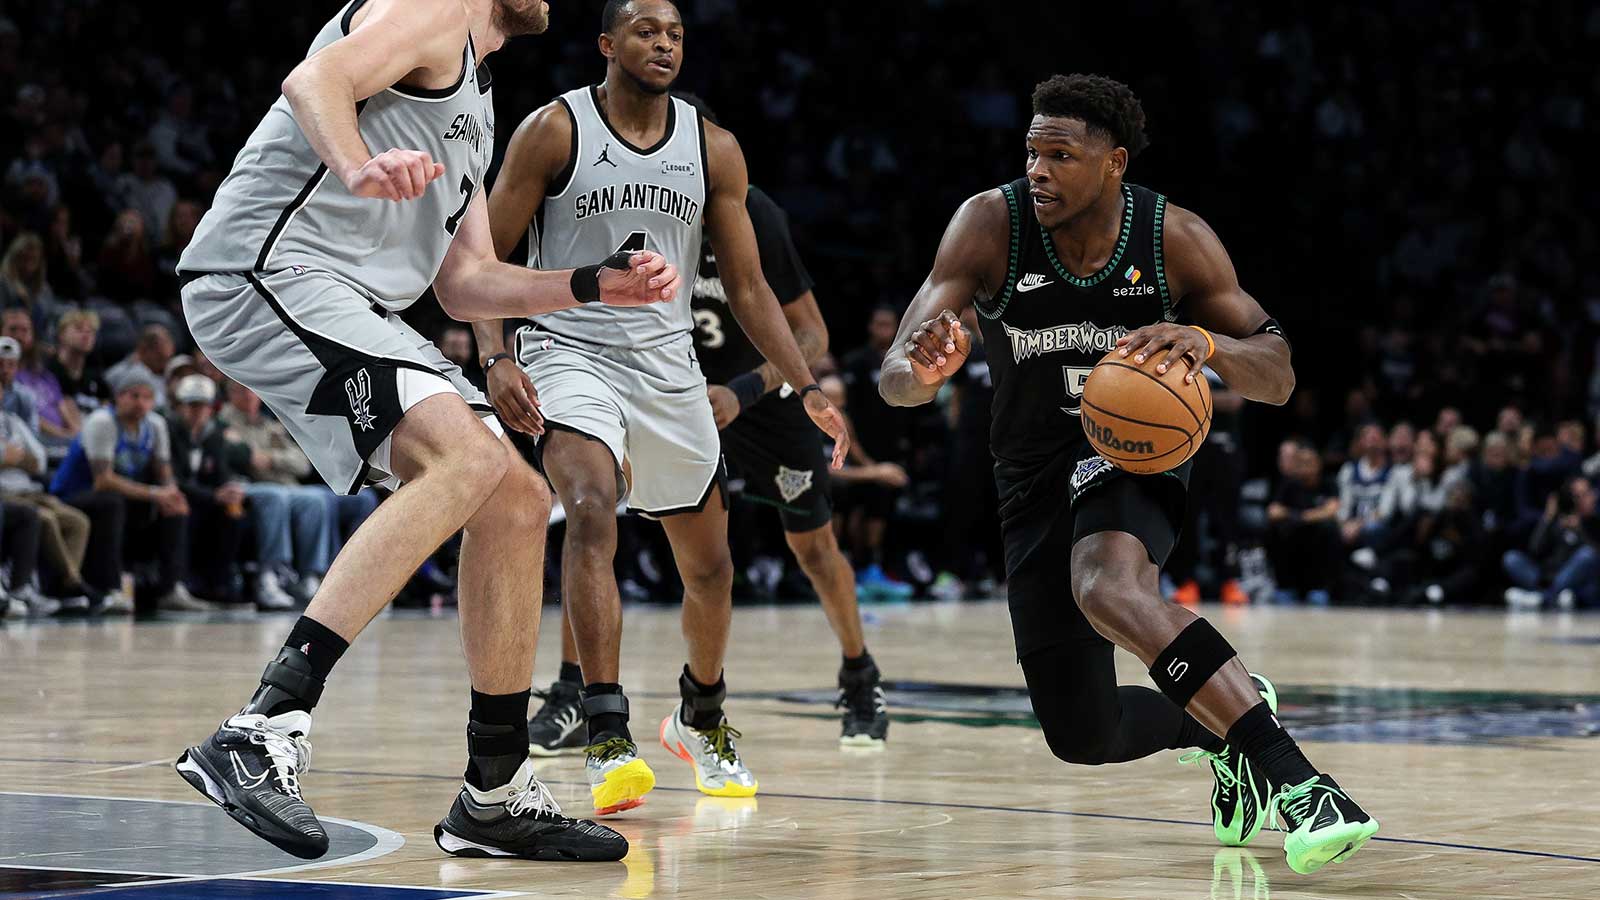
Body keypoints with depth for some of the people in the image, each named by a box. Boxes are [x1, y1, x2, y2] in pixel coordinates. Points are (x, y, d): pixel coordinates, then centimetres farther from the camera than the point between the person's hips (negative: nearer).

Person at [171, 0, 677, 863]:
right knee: (466, 456, -28)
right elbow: (315, 77, -20)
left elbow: (466, 285, 27)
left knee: (518, 502, 7)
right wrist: (358, 167, -40)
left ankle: (496, 797, 14)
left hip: (348, 307, 10)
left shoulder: (476, 106, 28)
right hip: (271, 269, -10)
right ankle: (262, 730, -34)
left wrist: (595, 284, 17)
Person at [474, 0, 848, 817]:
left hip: (668, 361, 5)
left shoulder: (715, 150, 2)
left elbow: (747, 288, 7)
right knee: (592, 510, -30)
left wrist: (807, 388, -1)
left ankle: (700, 718, 39)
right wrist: (496, 358, -21)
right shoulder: (552, 133, -8)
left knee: (709, 564, 12)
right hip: (571, 351, -4)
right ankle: (608, 738, -32)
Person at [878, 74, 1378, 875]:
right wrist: (922, 370, -47)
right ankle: (1225, 726, 37)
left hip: (1132, 450, -3)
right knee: (1082, 736, 4)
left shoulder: (1176, 239, -16)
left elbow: (1277, 378, -11)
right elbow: (894, 379, -21)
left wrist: (1206, 344, -34)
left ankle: (1295, 780, -44)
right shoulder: (990, 225, -17)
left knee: (1106, 585, -39)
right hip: (1033, 476, 3)